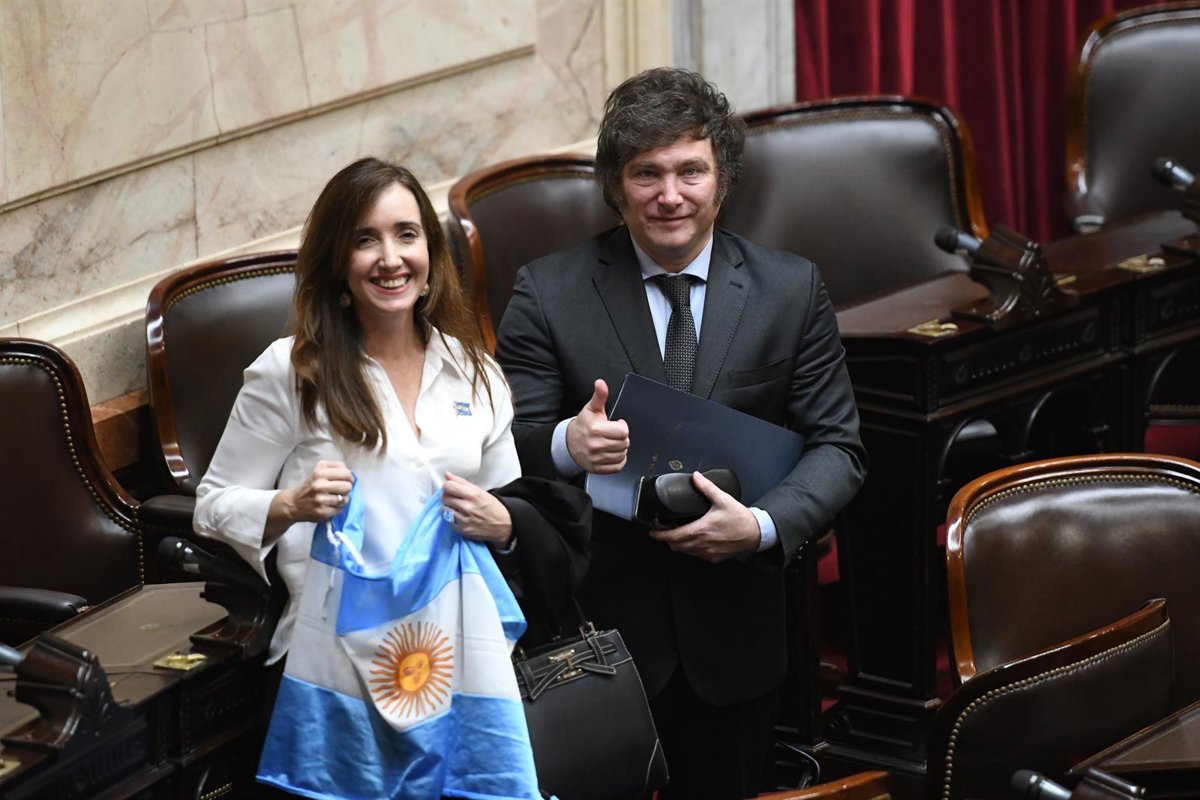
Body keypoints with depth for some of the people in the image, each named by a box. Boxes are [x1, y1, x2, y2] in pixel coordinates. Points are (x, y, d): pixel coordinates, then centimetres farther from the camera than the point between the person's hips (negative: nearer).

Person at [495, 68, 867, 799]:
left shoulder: (791, 290, -1)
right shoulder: (548, 293, -4)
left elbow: (837, 445, 0)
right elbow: (505, 447, -5)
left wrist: (763, 524, -19)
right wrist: (566, 444, -29)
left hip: (733, 634, 2)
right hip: (600, 625, -2)